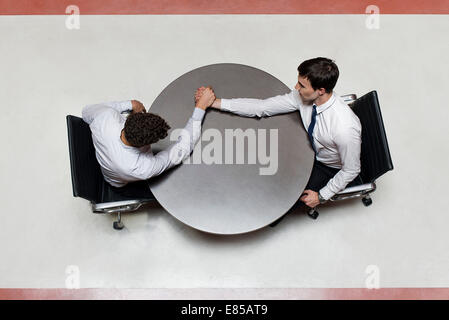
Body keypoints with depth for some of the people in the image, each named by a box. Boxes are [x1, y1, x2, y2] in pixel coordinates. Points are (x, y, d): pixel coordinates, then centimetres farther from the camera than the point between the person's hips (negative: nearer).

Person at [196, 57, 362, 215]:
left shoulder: (345, 128, -40)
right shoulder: (304, 96, -23)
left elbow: (351, 170, -24)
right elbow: (262, 107, -19)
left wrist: (322, 196, -15)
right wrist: (215, 102, -23)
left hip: (329, 168, -5)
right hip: (312, 148, 6)